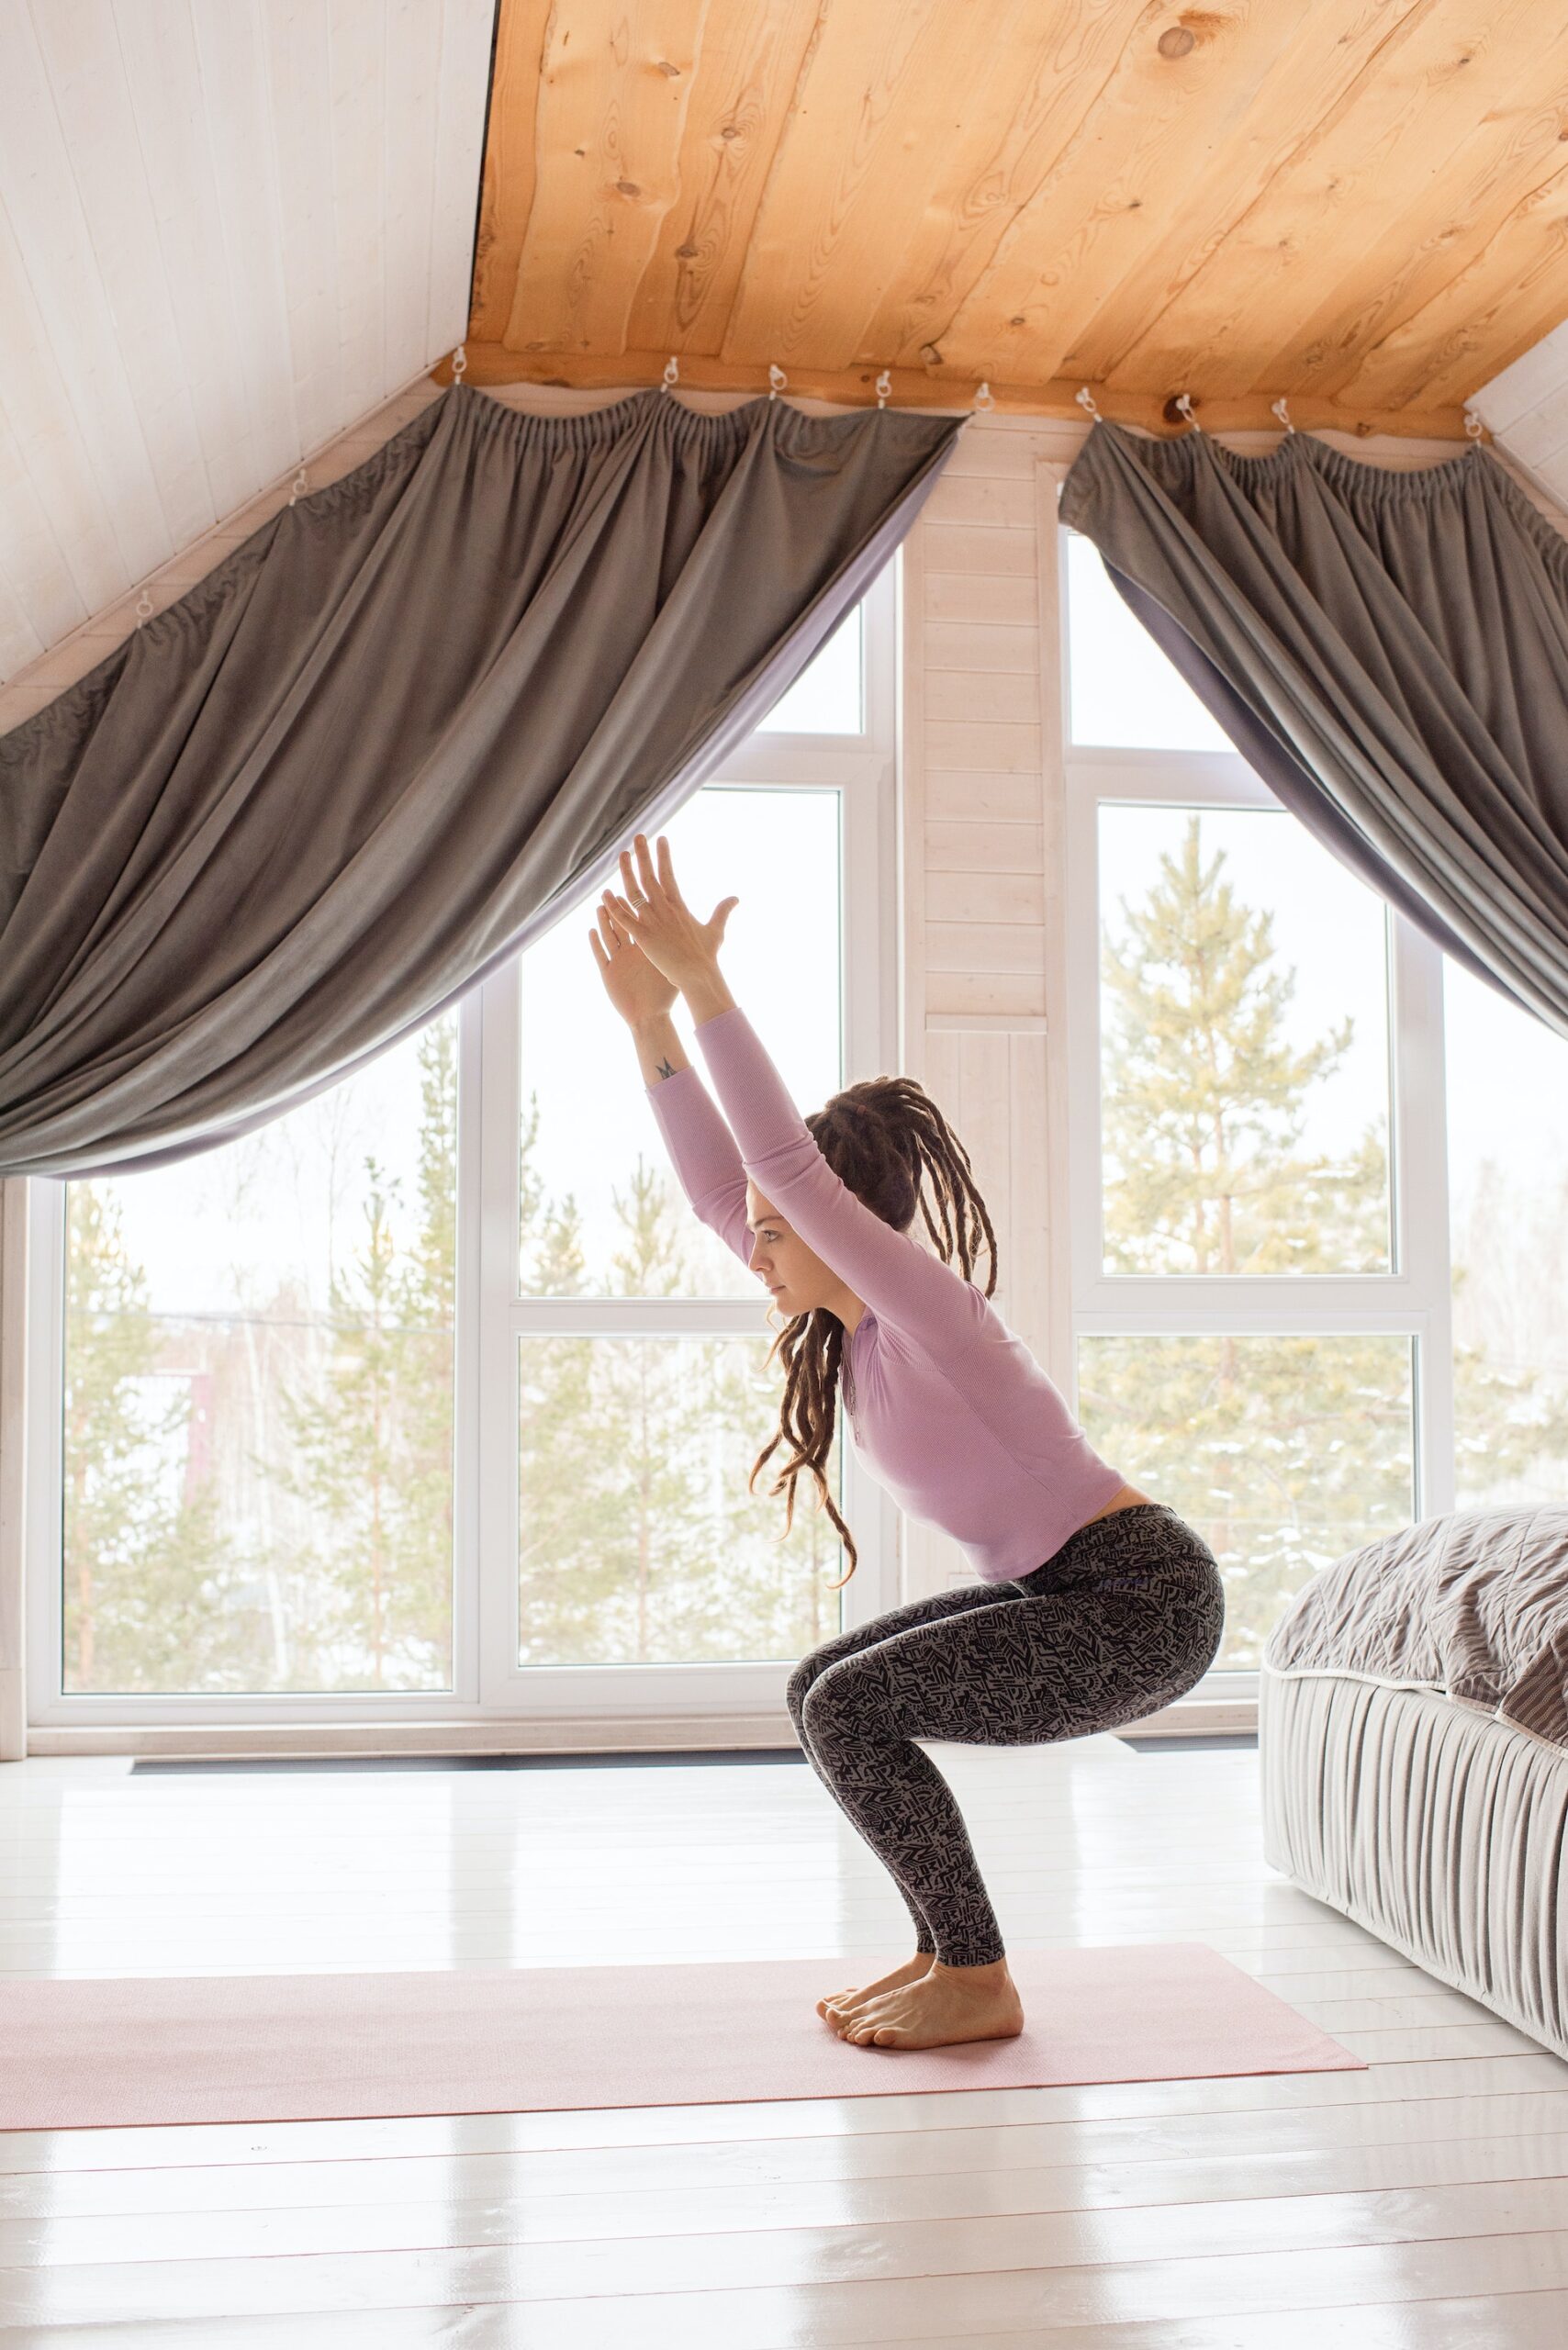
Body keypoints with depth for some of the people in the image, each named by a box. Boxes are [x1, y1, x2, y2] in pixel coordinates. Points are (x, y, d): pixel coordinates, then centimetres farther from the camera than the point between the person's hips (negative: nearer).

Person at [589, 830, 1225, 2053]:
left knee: (849, 1707, -15)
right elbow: (719, 1188, 5)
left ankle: (980, 1984, -1)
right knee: (825, 1691, 9)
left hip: (1146, 1602, -10)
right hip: (1066, 1593, 10)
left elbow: (786, 1163, -31)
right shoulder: (850, 1326, 5)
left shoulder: (930, 1311, -20)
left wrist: (703, 986, -31)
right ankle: (949, 1948, 17)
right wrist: (650, 1026, 0)